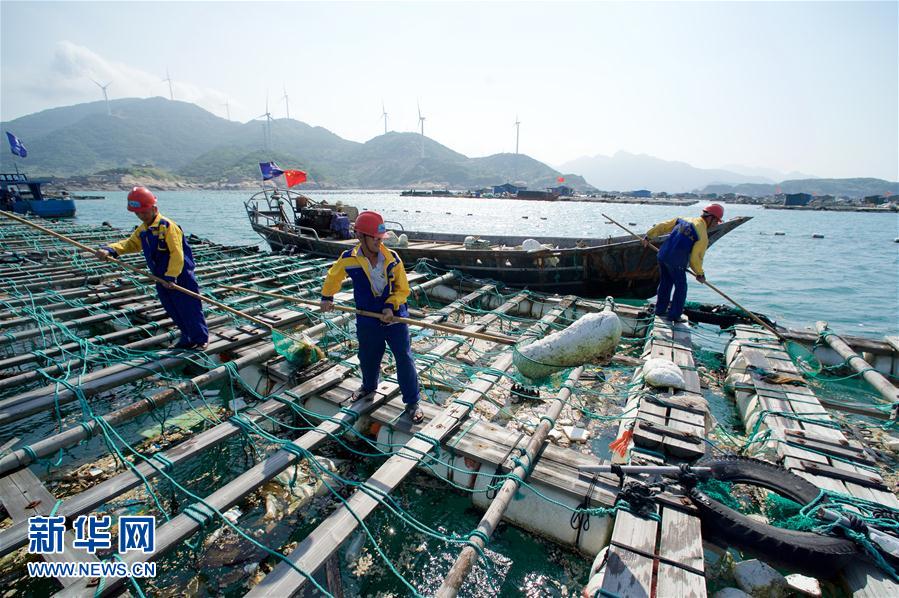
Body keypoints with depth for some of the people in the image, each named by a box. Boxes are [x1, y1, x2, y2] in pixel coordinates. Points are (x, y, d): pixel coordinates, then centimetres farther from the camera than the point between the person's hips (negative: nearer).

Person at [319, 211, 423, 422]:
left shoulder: (392, 258, -13)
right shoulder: (348, 259, -10)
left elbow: (403, 289, -6)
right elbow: (332, 276, 12)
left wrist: (391, 306, -21)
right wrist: (327, 297, 18)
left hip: (395, 317, -1)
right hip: (367, 321, 2)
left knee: (404, 359, -1)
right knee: (368, 358, 20)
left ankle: (412, 402, 15)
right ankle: (369, 385, 52)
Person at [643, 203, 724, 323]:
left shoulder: (683, 220, 10)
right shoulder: (703, 235, -8)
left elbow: (663, 226, 15)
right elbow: (695, 258, -8)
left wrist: (648, 236, 26)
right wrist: (700, 274, 6)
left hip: (662, 255, 7)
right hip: (676, 262, -7)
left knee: (665, 283, 22)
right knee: (681, 288, 10)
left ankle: (660, 310, 33)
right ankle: (674, 315, 15)